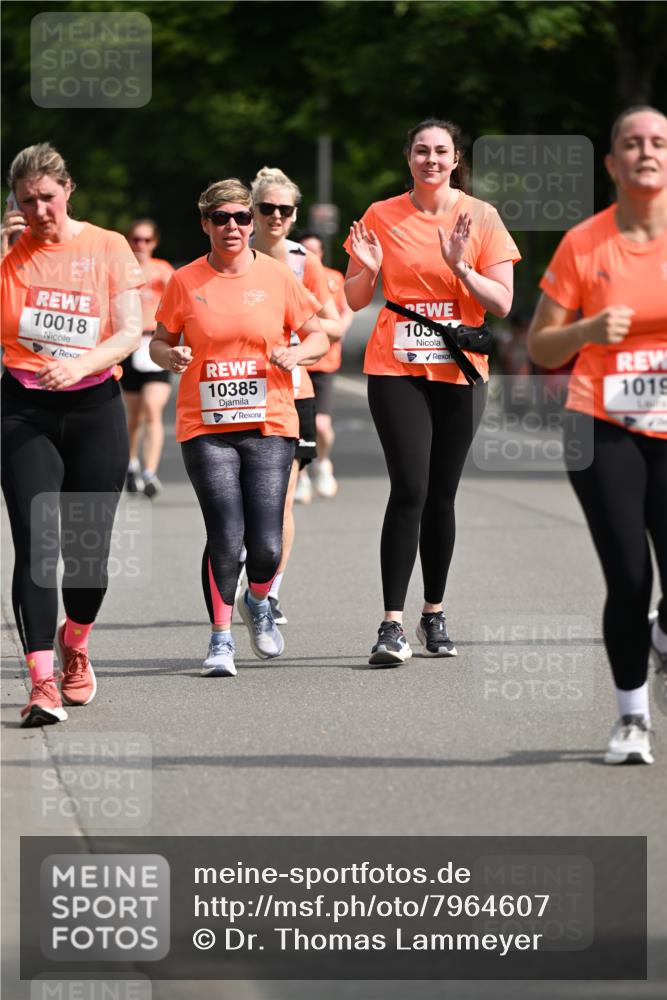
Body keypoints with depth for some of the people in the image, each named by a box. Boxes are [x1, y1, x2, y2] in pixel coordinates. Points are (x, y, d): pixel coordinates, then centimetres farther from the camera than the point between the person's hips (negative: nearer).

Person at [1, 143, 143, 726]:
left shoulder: (108, 248, 2)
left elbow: (130, 333, -3)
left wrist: (81, 365, -20)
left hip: (94, 408, 0)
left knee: (88, 550, 2)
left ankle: (75, 643, 34)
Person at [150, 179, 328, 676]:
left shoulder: (277, 276, 3)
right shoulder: (185, 282, 3)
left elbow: (319, 336, 10)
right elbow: (159, 342, 12)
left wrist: (297, 353, -11)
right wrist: (170, 356, -10)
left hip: (269, 425, 1)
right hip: (206, 427, 0)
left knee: (266, 545, -5)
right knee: (225, 535, -13)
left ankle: (258, 602, 30)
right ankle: (221, 639, 3)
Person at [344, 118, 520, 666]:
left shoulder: (480, 217, 1)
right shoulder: (381, 217, 3)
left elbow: (502, 303, -2)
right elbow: (355, 300, 7)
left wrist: (461, 267, -17)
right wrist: (368, 268, -13)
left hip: (459, 372, 1)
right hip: (396, 370, -1)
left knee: (441, 496, 5)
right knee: (410, 490, -14)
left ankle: (435, 614, 20)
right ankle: (393, 625, -16)